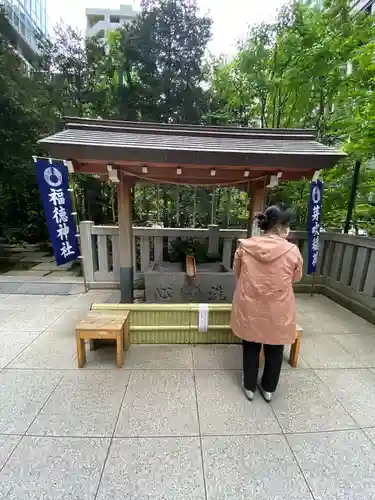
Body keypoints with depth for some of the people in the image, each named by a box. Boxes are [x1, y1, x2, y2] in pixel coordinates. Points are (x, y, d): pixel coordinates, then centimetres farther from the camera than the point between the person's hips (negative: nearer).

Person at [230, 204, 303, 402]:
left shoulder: (244, 246, -11)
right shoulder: (292, 251, -16)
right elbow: (296, 277, 3)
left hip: (250, 308, 1)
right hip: (278, 312, -1)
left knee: (251, 349, 22)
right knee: (274, 351, 23)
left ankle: (249, 387, 40)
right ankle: (268, 389, 43)